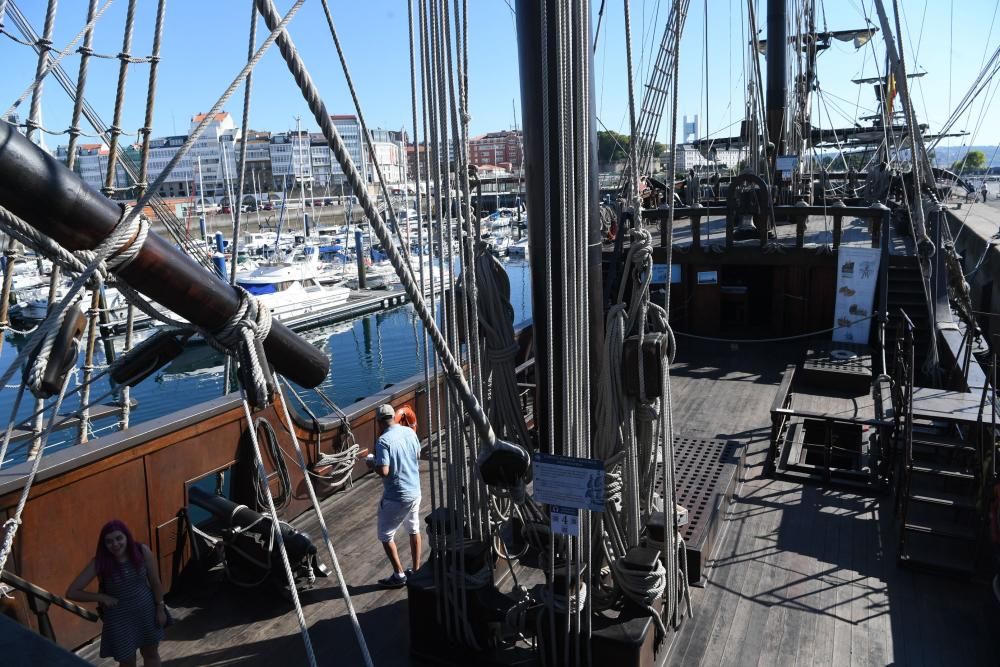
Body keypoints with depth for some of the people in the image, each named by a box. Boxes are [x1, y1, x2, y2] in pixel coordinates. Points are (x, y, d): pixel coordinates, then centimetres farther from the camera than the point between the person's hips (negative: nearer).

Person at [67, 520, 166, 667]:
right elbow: (71, 592, -14)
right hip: (120, 619, -2)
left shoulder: (142, 551, -16)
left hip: (146, 611, 2)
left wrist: (160, 608, 0)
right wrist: (102, 597, -18)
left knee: (151, 653, 21)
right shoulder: (99, 562, -20)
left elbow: (155, 582, -4)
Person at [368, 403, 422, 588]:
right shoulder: (410, 432, -1)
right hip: (415, 491, 7)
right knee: (414, 530, 21)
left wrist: (372, 463, -7)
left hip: (395, 497, -6)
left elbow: (383, 471, -25)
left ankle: (399, 575, 14)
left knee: (386, 536, 10)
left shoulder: (383, 441, -21)